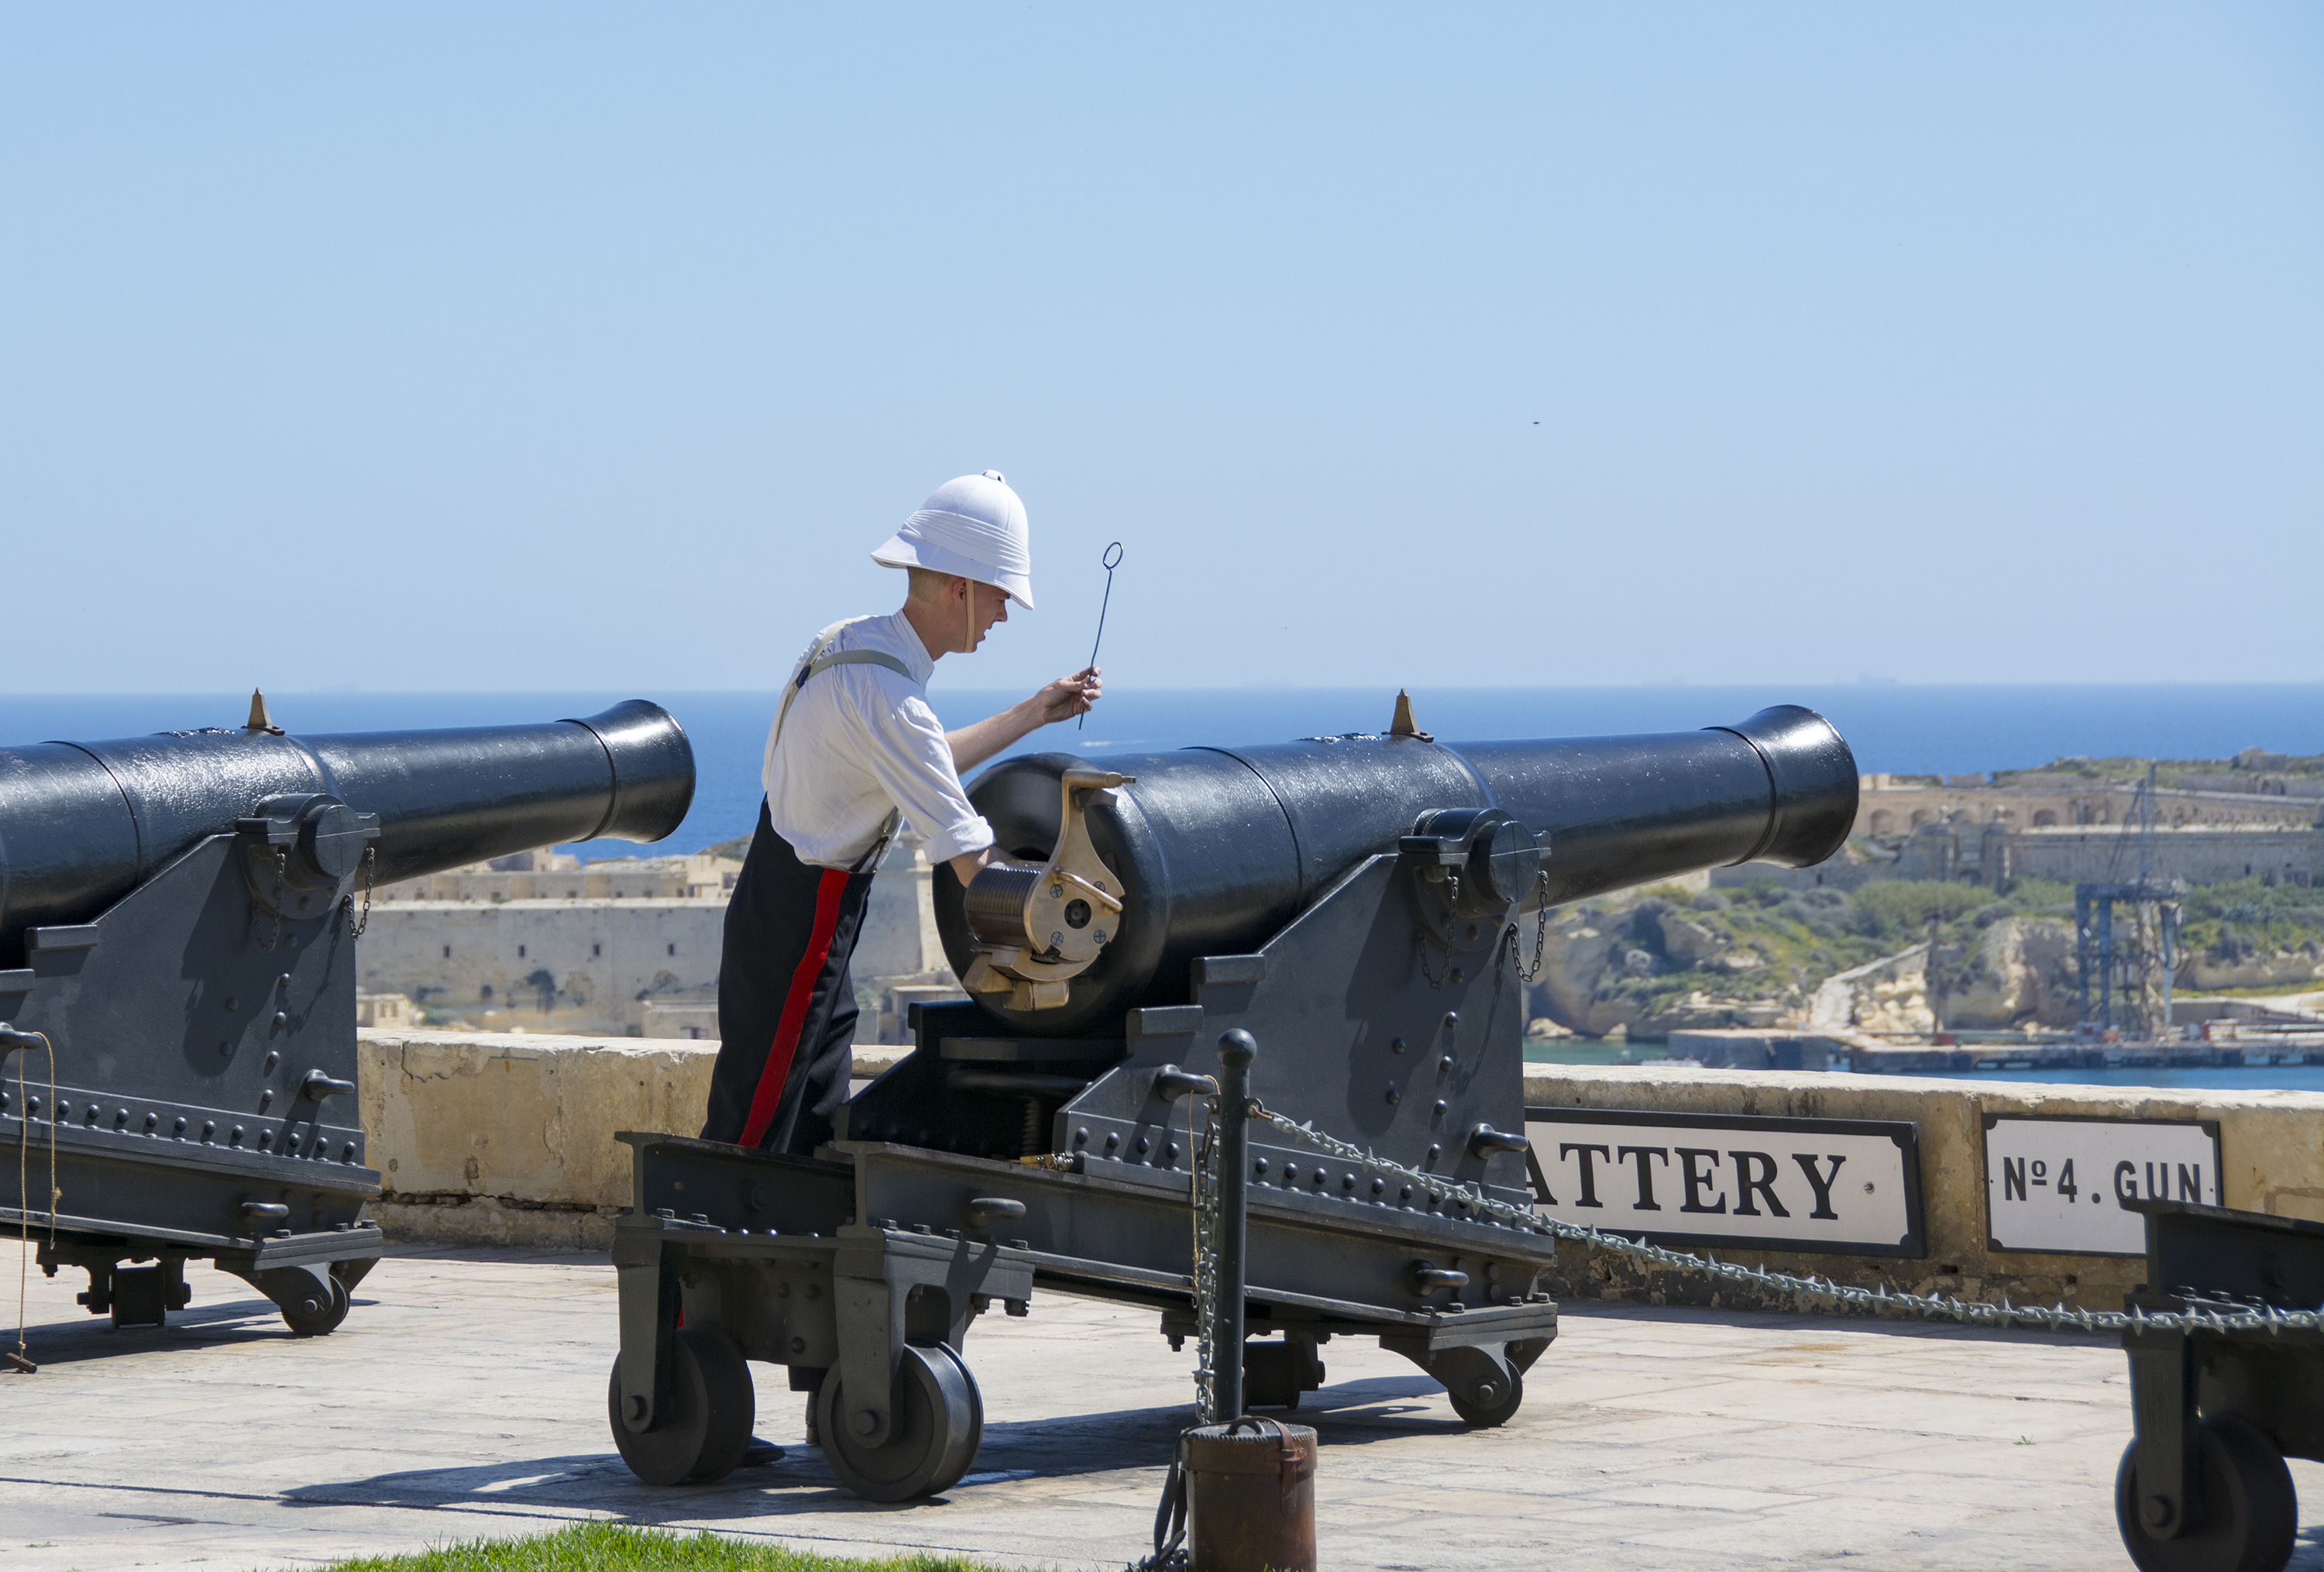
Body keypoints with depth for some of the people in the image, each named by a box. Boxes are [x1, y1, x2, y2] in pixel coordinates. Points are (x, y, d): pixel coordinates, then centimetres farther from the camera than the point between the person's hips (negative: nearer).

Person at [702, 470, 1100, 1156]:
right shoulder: (885, 694, -25)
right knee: (750, 1140, -5)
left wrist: (1033, 713, 27)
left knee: (816, 1135, 13)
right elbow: (974, 865, -24)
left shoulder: (850, 642, 6)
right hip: (799, 931, -10)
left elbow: (924, 766, 25)